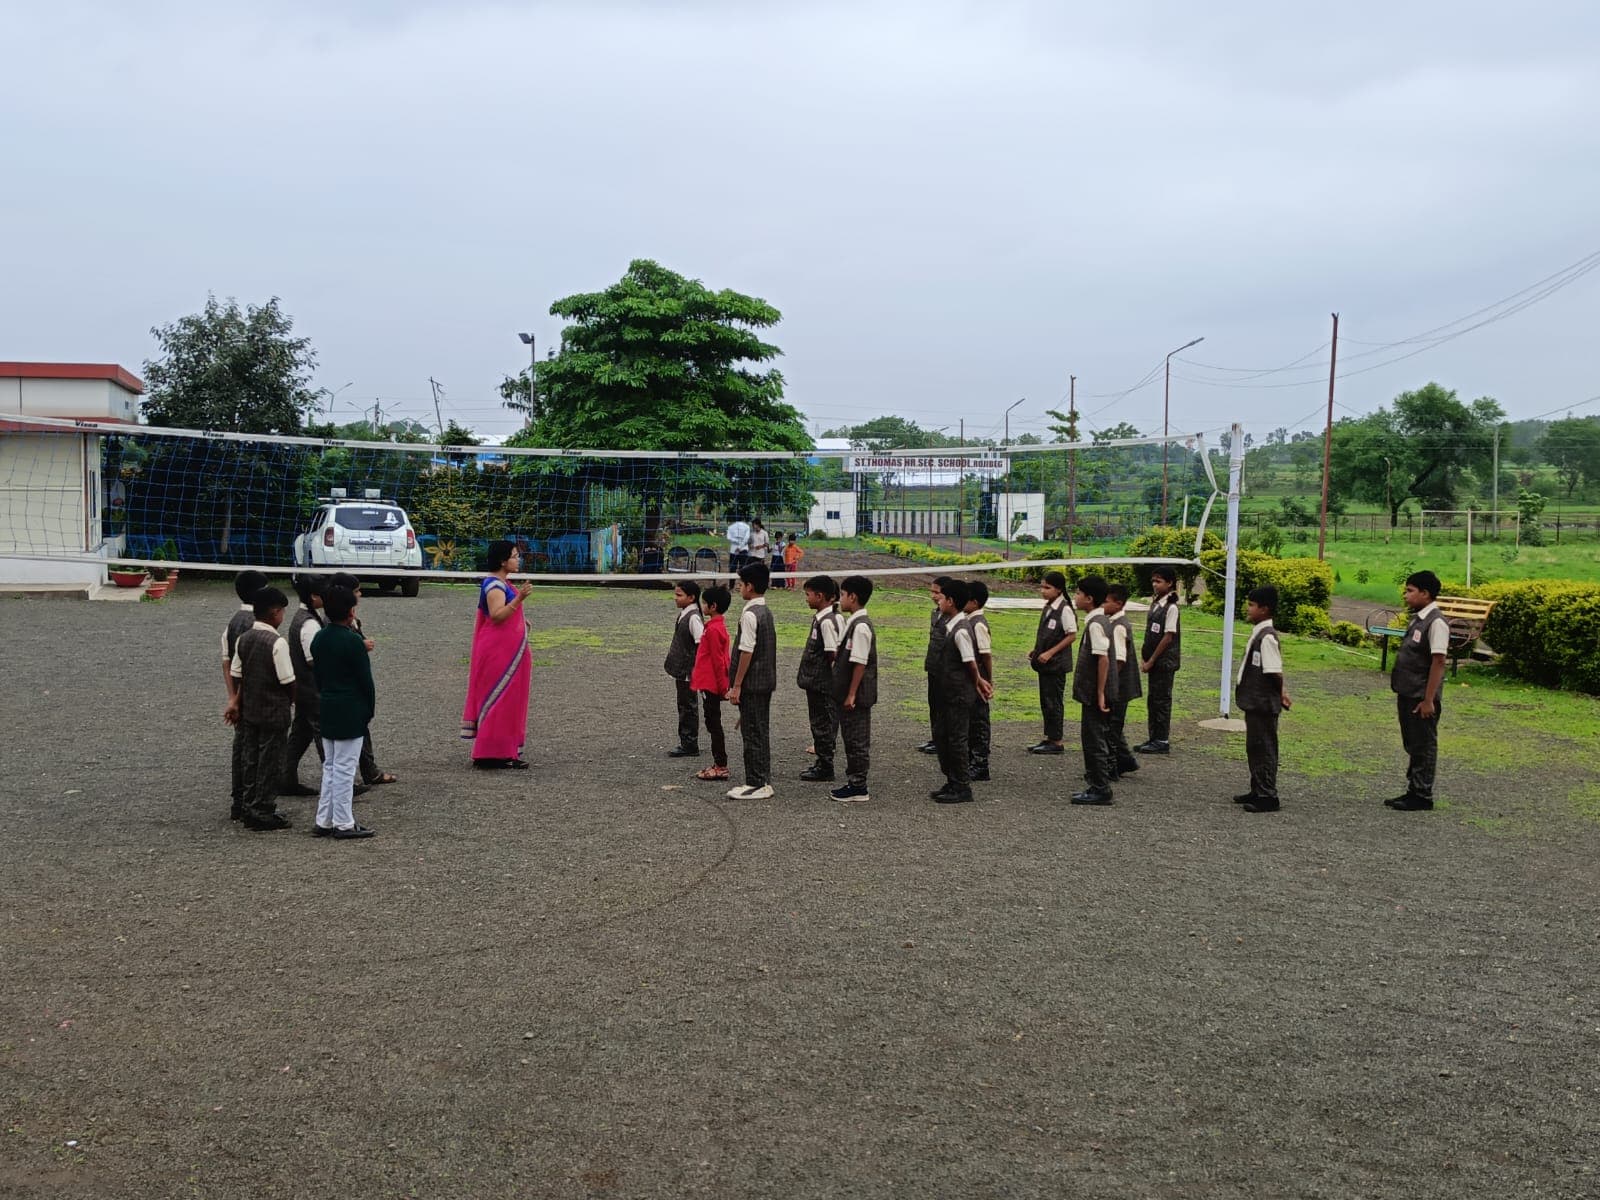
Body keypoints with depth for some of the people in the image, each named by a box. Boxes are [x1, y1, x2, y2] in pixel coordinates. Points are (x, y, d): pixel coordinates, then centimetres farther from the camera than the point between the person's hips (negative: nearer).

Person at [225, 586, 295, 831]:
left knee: (251, 760, 15)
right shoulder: (277, 642, -18)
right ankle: (264, 813, 6)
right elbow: (287, 681, -16)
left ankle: (250, 810, 21)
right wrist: (292, 700, 1)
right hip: (274, 712, -7)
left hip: (249, 710, 7)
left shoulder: (243, 639, 3)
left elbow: (237, 675, 6)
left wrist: (237, 702, 15)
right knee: (270, 763, 2)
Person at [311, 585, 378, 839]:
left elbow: (317, 674, 12)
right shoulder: (352, 640, -18)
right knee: (344, 769, -2)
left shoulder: (319, 638, 5)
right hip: (351, 714, -8)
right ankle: (343, 824, 4)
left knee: (330, 767, 15)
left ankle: (324, 822, 18)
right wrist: (370, 710, -2)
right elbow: (365, 679, -14)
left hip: (327, 711, 8)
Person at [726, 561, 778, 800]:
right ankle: (763, 781, 19)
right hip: (766, 681, 9)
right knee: (762, 731, 13)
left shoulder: (750, 615, -17)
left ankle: (756, 784, 0)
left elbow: (746, 652, -20)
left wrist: (737, 685, -16)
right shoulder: (766, 612, 11)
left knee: (753, 733, -4)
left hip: (752, 684, -9)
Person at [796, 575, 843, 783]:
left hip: (823, 685, -10)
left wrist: (833, 681, -17)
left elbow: (834, 654, -21)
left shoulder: (828, 621, -20)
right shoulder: (820, 617, 10)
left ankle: (826, 769, 8)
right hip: (815, 682, 10)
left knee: (823, 724, 0)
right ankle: (821, 763, 28)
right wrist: (804, 674, 16)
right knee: (819, 723, 17)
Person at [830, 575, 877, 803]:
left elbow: (860, 663, -21)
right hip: (846, 694, 10)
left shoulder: (861, 626, -19)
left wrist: (851, 695, -20)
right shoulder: (852, 622, 11)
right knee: (850, 738, 16)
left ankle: (859, 788, 6)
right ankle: (853, 782, 25)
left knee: (857, 741, -1)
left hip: (857, 696, -10)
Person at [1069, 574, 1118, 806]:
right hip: (1094, 693, 10)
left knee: (1094, 740, -4)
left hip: (1095, 694, -10)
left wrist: (1100, 694, -22)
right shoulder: (1098, 621, 12)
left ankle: (1100, 789, 1)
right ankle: (1098, 786, 28)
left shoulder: (1096, 624, -18)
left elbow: (1103, 659, -24)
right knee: (1098, 738, 18)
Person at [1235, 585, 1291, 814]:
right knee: (1254, 747, 17)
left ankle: (1268, 796, 3)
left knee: (1264, 748, -3)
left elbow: (1274, 672, -20)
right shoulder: (1258, 633, 12)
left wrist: (1280, 694, -6)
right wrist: (1281, 691, 12)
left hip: (1263, 704, -10)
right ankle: (1258, 791, 27)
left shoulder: (1267, 637, -19)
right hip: (1254, 702, 10)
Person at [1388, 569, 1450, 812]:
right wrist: (1402, 692, 16)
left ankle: (1422, 796, 10)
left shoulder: (1436, 623, -17)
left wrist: (1428, 700, -21)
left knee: (1423, 746, 1)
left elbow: (1438, 662, -20)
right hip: (1408, 694, 9)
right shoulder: (1417, 619, 11)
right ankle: (1413, 791, 25)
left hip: (1422, 698, -9)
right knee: (1412, 745, 16)